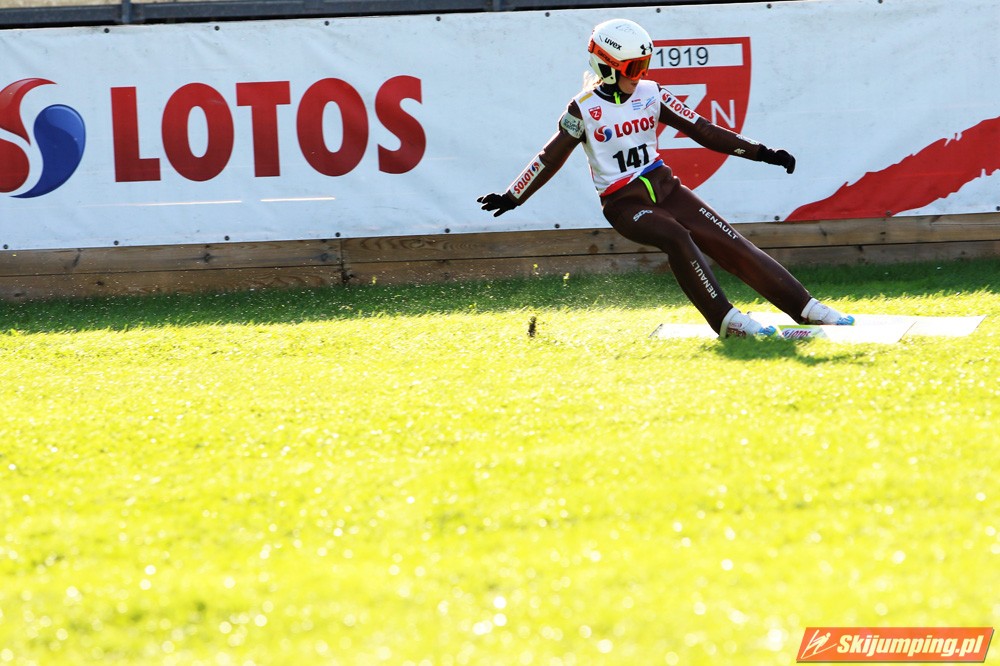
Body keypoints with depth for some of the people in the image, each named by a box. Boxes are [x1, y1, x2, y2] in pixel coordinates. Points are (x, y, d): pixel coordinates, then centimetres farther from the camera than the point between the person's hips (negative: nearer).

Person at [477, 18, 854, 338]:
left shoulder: (652, 95, 5)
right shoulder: (584, 110, -6)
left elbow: (701, 130, 5)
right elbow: (551, 159, 0)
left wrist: (761, 153, 0)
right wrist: (511, 198, -3)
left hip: (664, 189, 4)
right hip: (624, 204, -4)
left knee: (731, 244, -6)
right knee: (677, 238, -32)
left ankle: (806, 308, -5)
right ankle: (726, 322, -31)